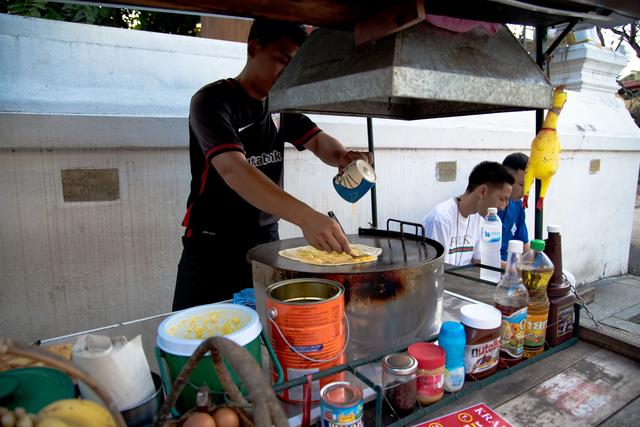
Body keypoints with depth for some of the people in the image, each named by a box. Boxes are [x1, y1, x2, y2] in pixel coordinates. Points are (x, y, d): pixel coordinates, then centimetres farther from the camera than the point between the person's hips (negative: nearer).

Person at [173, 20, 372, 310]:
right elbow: (232, 169, -30)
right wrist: (305, 217, -43)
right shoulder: (212, 101, -15)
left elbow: (318, 141, -2)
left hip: (266, 243, 6)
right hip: (212, 248, -5)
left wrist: (343, 156, -27)